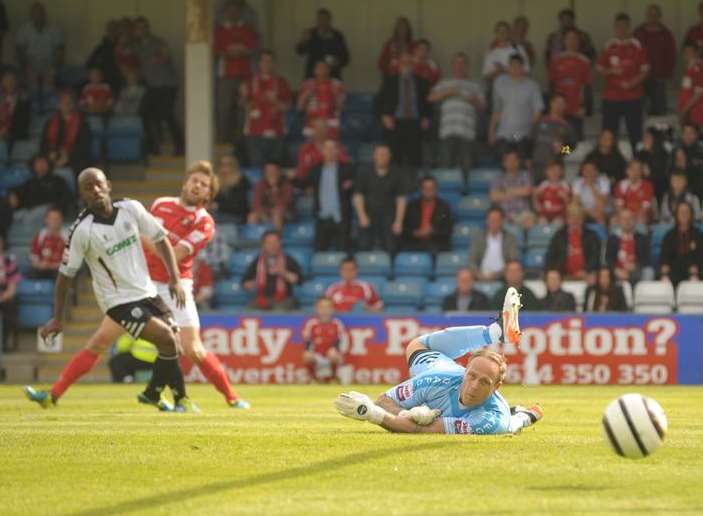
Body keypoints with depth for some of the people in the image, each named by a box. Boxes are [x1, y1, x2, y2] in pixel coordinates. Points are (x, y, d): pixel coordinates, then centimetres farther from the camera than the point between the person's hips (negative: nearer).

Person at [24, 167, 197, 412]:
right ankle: (180, 399, 6)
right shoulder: (82, 230, -17)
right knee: (167, 339, -12)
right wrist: (57, 318, -6)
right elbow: (65, 274, -9)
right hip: (120, 301, -5)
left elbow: (160, 239, 7)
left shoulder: (130, 209, -5)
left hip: (145, 292, 5)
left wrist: (175, 279, -1)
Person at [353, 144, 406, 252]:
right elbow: (357, 197, 4)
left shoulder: (395, 177, 7)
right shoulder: (364, 176, 7)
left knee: (389, 250, -6)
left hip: (388, 221, 0)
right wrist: (362, 216, -9)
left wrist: (398, 221, -5)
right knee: (364, 249, -7)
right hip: (368, 219, 0)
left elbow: (401, 200, 4)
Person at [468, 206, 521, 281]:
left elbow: (514, 261, -1)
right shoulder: (478, 241, 12)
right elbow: (471, 262, 6)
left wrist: (498, 273, -15)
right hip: (483, 280, 0)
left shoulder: (510, 239, 8)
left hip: (503, 279, 0)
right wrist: (479, 274, -15)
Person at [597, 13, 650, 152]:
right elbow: (600, 68, 9)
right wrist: (611, 71, -12)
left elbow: (645, 70, -1)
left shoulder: (637, 46, 0)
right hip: (611, 97, 2)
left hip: (633, 96, -2)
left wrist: (633, 82, -16)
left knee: (635, 133, -1)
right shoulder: (609, 47, 6)